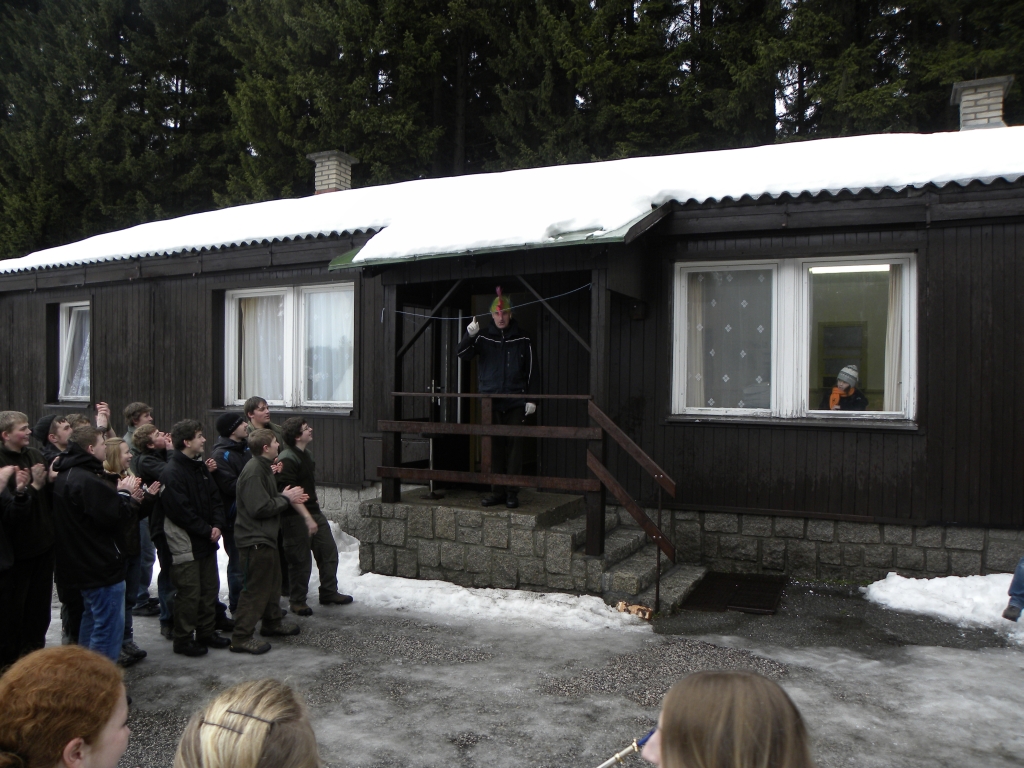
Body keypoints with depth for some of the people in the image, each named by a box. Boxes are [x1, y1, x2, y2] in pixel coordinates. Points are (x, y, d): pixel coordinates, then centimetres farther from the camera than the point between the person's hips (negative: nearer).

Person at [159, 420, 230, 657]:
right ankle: (183, 639, 15)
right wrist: (207, 530, -14)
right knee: (189, 593, 0)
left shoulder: (200, 466, 10)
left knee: (210, 588, 15)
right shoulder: (172, 473, -18)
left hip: (207, 539, 9)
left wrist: (217, 525, -5)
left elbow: (215, 497, 11)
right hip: (186, 543, -9)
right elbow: (181, 511, -21)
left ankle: (206, 633, 28)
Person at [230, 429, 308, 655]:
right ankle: (242, 638, 4)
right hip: (255, 540, -11)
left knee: (272, 581, 21)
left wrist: (288, 498, 4)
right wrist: (285, 498, -15)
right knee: (255, 589, -4)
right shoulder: (254, 472, -22)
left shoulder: (263, 467, 11)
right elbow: (260, 508, -27)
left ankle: (272, 622, 36)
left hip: (265, 537, 11)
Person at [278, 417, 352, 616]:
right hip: (296, 517, -9)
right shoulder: (287, 459, -19)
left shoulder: (306, 454, 11)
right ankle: (297, 601, 18)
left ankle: (329, 593, 26)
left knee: (329, 551, 12)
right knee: (301, 561, 2)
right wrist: (307, 518, -25)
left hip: (313, 512, 9)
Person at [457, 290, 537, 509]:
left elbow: (531, 372, 6)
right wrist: (469, 336, -23)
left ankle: (512, 492, 5)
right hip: (490, 402, 1)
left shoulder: (522, 340, 5)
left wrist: (531, 399, 0)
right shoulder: (483, 337, 6)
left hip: (515, 402, -1)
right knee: (494, 447, 5)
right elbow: (463, 354, -5)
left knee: (514, 446, -1)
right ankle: (497, 491, 14)